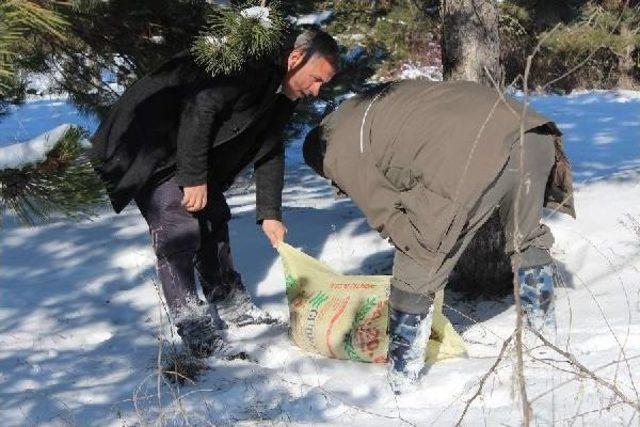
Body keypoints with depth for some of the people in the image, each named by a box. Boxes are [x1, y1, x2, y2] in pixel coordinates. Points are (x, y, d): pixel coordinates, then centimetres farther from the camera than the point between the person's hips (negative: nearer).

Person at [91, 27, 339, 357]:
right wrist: (194, 178, -28)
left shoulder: (281, 93, 5)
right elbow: (198, 110, -32)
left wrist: (269, 214, 4)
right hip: (148, 147, -10)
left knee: (213, 219, 12)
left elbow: (269, 153, 10)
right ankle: (190, 322, -13)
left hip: (193, 150, 10)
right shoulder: (244, 67, -27)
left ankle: (229, 300, 25)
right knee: (180, 228, -17)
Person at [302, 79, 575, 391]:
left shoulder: (340, 154, 16)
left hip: (472, 163, -7)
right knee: (527, 238, 32)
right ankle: (545, 332, 45)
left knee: (416, 274, 11)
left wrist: (420, 248, 26)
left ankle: (402, 376, 20)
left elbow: (384, 214, 12)